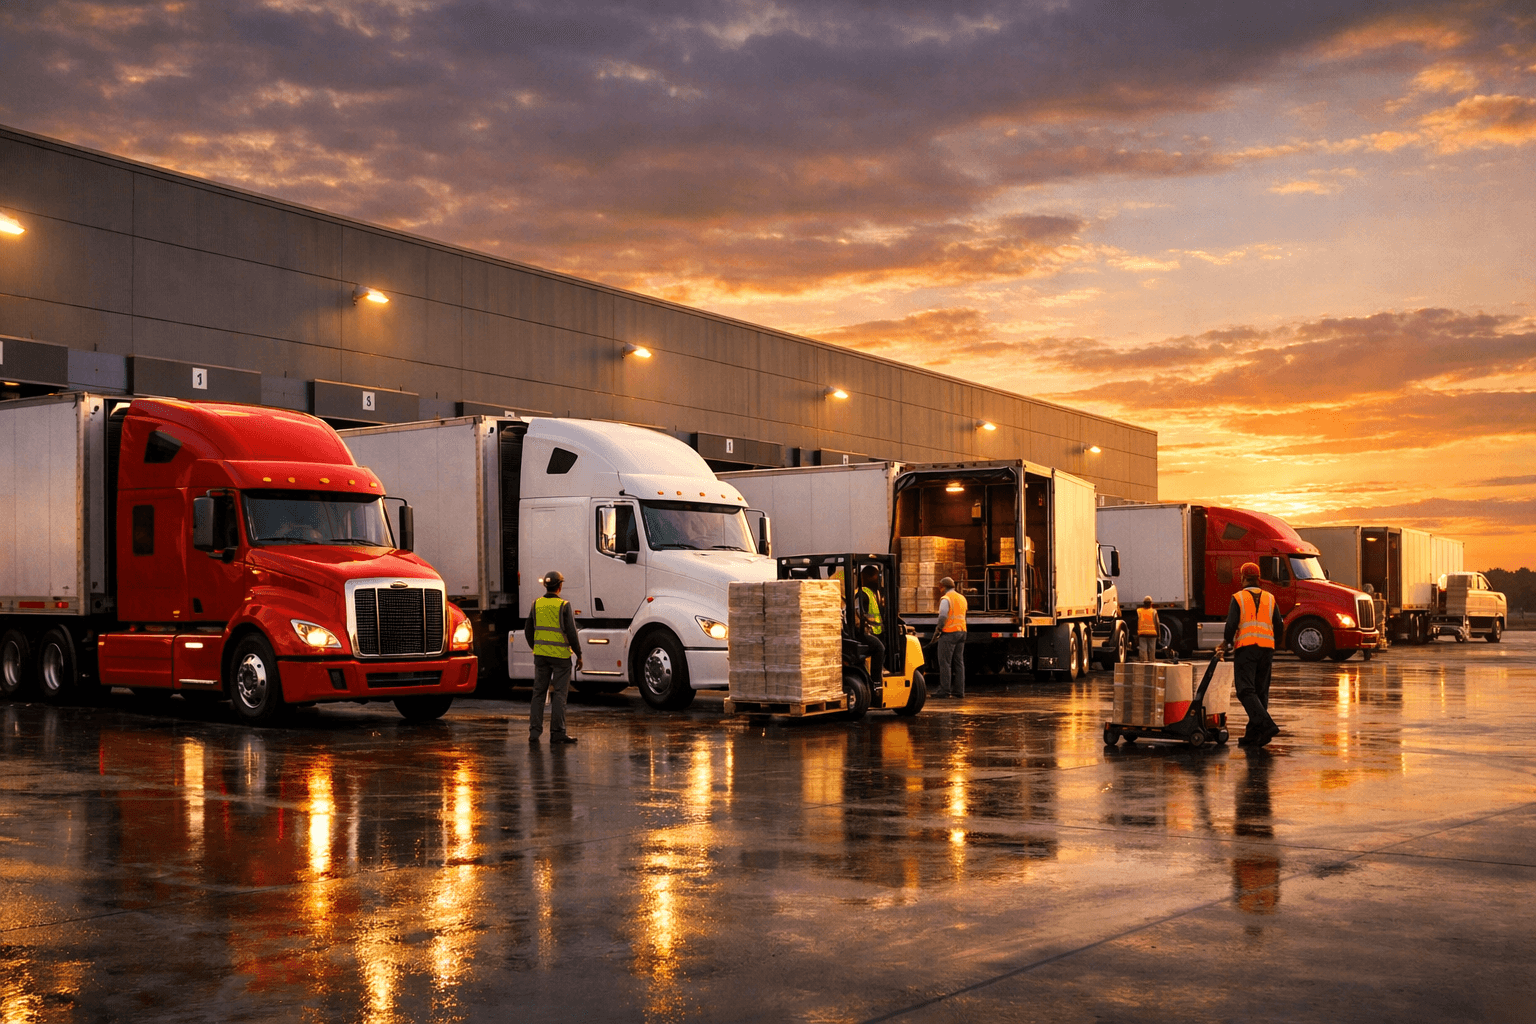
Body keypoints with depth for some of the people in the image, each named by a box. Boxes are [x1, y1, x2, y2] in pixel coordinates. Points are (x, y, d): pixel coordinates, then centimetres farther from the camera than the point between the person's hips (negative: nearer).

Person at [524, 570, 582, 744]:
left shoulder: (536, 604, 4)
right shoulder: (563, 605, -11)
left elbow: (528, 631, 10)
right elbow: (571, 633, -12)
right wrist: (579, 655, -3)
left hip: (541, 656, 4)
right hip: (560, 656, -4)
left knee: (538, 693, 10)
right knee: (559, 695, 2)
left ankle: (534, 731, 9)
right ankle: (557, 733, 3)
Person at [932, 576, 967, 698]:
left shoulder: (946, 599, -11)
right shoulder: (962, 598, 16)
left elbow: (943, 617, -19)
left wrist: (937, 630, -7)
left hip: (949, 633, -8)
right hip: (961, 632, 8)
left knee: (945, 662, -5)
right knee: (959, 662, 9)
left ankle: (944, 691, -7)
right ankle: (959, 690, 9)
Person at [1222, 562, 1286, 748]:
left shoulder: (1238, 598, 0)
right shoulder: (1270, 599, 12)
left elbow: (1231, 625, -9)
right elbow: (1280, 629, 10)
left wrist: (1227, 643, 6)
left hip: (1245, 648, -4)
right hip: (1266, 649, 5)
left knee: (1246, 691, -8)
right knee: (1260, 692, 9)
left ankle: (1267, 725, -27)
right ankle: (1252, 736, 9)